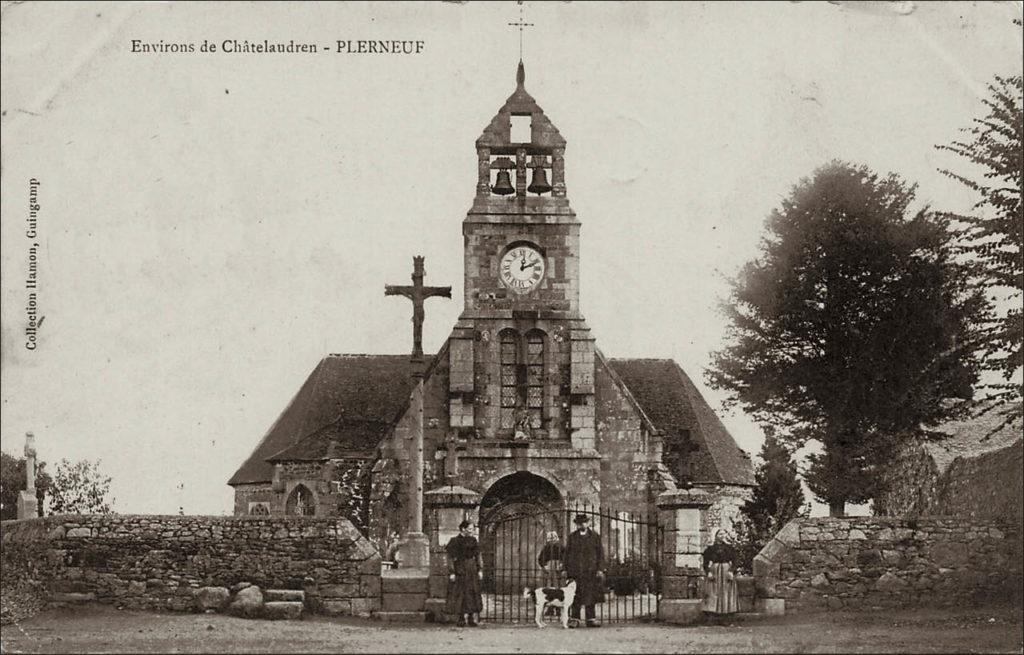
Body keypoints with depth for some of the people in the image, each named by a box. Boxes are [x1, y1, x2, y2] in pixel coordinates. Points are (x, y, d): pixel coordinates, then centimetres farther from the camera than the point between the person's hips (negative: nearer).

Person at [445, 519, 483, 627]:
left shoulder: (473, 540, 8)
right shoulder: (455, 541, -7)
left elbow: (478, 556, 12)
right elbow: (450, 557, -8)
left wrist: (480, 570, 5)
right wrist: (451, 572, -13)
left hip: (472, 570, 5)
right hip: (460, 570, -5)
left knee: (473, 593, 4)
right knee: (460, 593, -2)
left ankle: (470, 618, 11)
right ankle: (461, 618, 6)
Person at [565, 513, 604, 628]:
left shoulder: (595, 536, 7)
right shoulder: (572, 537, 10)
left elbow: (600, 553, 6)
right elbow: (567, 553, 9)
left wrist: (600, 569, -3)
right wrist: (566, 569, 2)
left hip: (590, 571, 0)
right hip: (575, 571, 0)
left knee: (590, 596, 0)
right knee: (575, 597, -2)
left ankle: (591, 619, 4)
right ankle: (574, 619, 1)